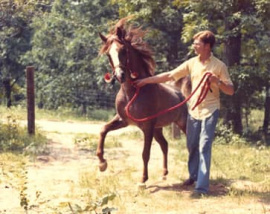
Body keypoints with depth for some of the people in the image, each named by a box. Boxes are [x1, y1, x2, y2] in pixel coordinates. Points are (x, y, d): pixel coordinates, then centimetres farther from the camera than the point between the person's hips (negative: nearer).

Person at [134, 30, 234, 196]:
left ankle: (202, 186, -13)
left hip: (210, 111, -5)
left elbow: (231, 91, -7)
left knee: (204, 147, -12)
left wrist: (217, 81, -25)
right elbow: (169, 76, 5)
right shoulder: (191, 63, 3)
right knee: (192, 145, 16)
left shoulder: (219, 66, -8)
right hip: (193, 110, 5)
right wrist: (146, 80, 2)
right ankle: (194, 175, 37)